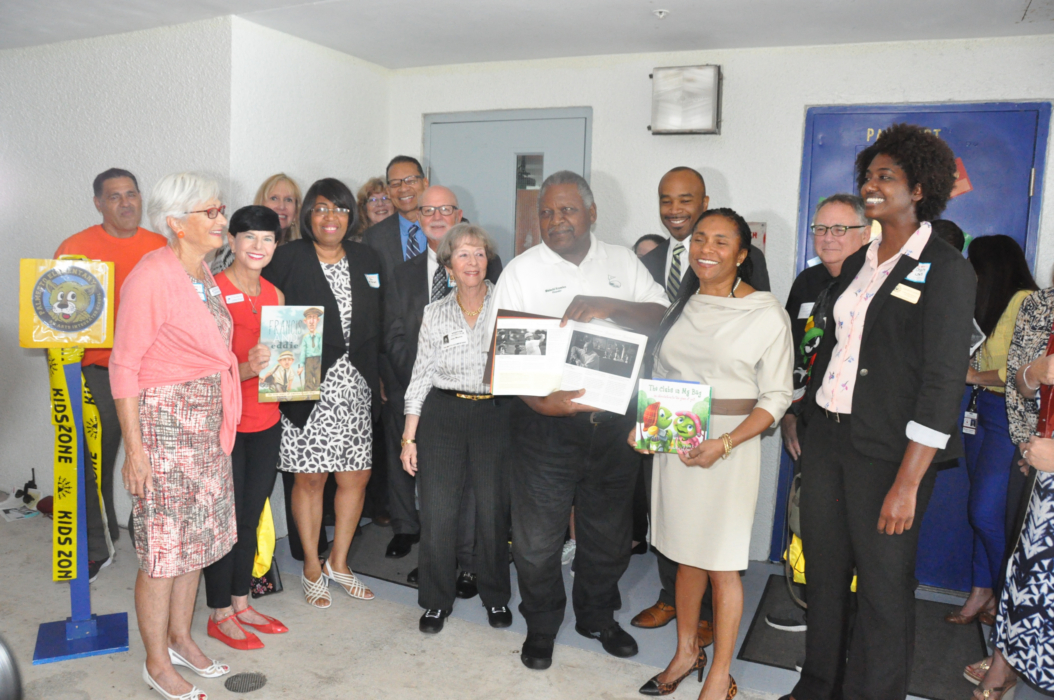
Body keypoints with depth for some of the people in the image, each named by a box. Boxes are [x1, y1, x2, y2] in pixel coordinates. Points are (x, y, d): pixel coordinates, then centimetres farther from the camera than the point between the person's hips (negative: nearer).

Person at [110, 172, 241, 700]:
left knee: (195, 537, 17)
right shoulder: (151, 277, -16)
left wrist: (242, 365, 8)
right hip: (164, 421, -8)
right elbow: (124, 366, -15)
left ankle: (180, 638, 35)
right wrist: (134, 447, -17)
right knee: (163, 547, 3)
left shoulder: (203, 272, 9)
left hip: (207, 422, 8)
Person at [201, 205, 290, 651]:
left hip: (265, 422, 6)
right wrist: (244, 368, -28)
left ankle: (240, 604, 30)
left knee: (251, 517, 15)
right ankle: (219, 614, 20)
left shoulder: (275, 295, 9)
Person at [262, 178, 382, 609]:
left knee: (355, 477, 8)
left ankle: (339, 562, 27)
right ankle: (312, 567, 23)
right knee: (310, 477, 4)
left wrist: (377, 377, 10)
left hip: (356, 387, 4)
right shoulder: (287, 260, -3)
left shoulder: (367, 261, 10)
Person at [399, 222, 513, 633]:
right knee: (438, 511, 2)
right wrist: (409, 436, 4)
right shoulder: (435, 314, 6)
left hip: (495, 414, -1)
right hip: (442, 415, 1)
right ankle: (437, 601, 21)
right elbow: (421, 376, 7)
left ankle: (495, 596, 27)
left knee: (493, 508, 5)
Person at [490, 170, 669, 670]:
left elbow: (663, 317, -3)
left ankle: (598, 615, 40)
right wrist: (540, 402, -22)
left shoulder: (621, 262, 8)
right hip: (547, 423, -2)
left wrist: (609, 306, -20)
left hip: (615, 419, 3)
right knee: (538, 535, 7)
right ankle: (541, 626, 31)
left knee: (608, 531, 17)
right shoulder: (521, 271, -1)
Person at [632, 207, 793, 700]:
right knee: (685, 554, 16)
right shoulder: (681, 304, 9)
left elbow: (776, 396, -9)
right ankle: (687, 653, 34)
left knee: (722, 565, 4)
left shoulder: (766, 314, -7)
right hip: (673, 445, 5)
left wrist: (723, 444, -20)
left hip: (729, 449, -5)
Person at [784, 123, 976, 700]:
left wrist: (907, 483, -18)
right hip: (826, 438, 7)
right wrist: (807, 429, 14)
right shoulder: (856, 264, 13)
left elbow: (942, 382, -14)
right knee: (823, 571, 16)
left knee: (883, 586, 5)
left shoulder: (945, 269, -8)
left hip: (887, 452, -6)